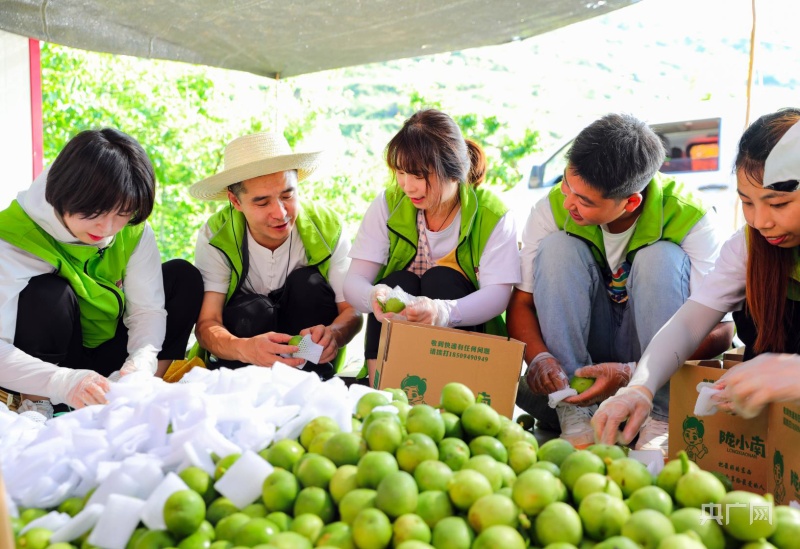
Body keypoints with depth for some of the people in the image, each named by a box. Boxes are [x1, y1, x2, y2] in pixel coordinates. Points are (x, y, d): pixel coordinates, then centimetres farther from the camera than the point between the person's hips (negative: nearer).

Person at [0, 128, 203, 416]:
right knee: (48, 294, -33)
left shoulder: (134, 231, -12)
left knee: (184, 277, -10)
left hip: (109, 354, 4)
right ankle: (35, 405, -12)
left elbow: (147, 309, -14)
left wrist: (142, 361, -35)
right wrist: (64, 382, -50)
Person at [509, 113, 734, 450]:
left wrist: (633, 373, -33)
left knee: (662, 256, -27)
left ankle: (661, 417, -24)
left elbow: (720, 330, -21)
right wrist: (538, 356, -32)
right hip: (572, 356, 2)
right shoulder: (552, 209, -14)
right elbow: (521, 302, -11)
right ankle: (574, 412, -25)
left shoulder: (689, 219, -20)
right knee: (558, 248, -23)